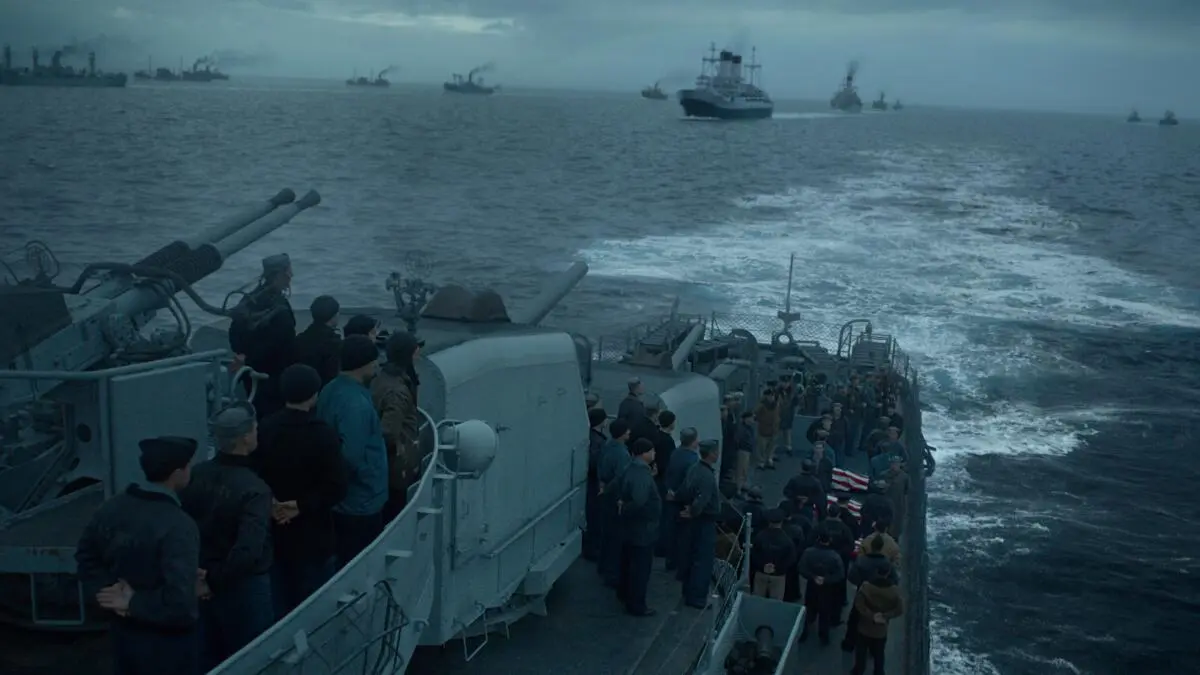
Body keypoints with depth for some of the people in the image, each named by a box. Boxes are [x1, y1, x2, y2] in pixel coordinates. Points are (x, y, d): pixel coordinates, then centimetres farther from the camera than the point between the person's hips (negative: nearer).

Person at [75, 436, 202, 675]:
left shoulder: (111, 508, -4)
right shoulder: (178, 526, -28)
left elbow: (86, 559, 9)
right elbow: (179, 602, -34)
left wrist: (109, 590, -2)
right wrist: (133, 602, -19)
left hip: (123, 630, 7)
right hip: (167, 641, -7)